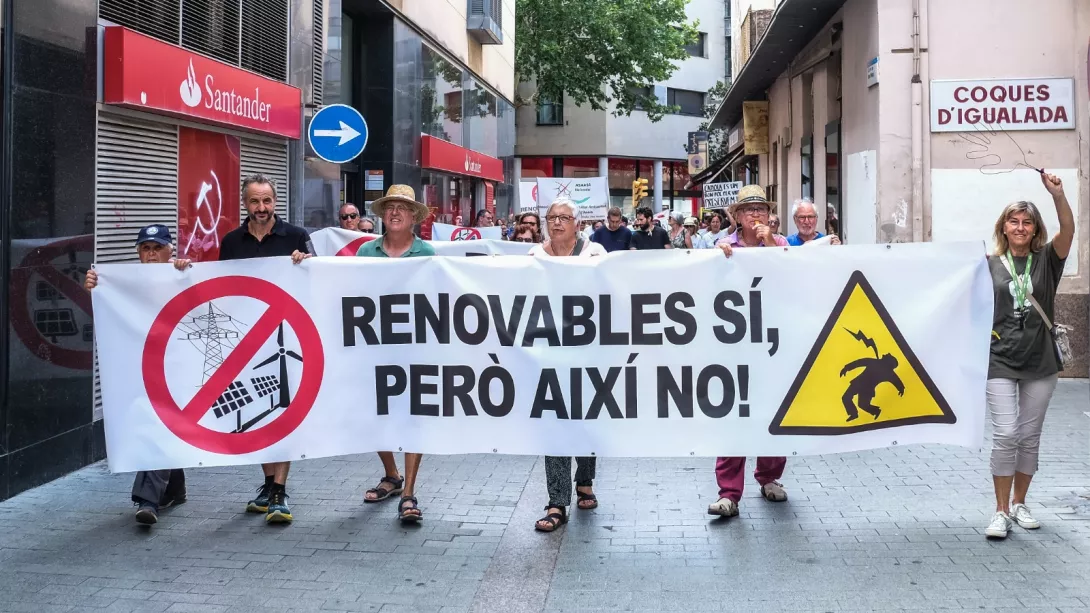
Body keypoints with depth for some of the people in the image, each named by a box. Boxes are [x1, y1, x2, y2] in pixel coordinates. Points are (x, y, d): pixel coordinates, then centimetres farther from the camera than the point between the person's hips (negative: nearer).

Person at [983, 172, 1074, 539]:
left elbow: (1068, 230, -16)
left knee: (1030, 437, 10)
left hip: (1040, 362, 2)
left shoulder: (1046, 260, 1)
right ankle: (1001, 511, -1)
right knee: (1005, 435, -9)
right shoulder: (990, 265, 1)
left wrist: (1057, 195, -31)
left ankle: (1019, 504, 25)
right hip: (1000, 362, -2)